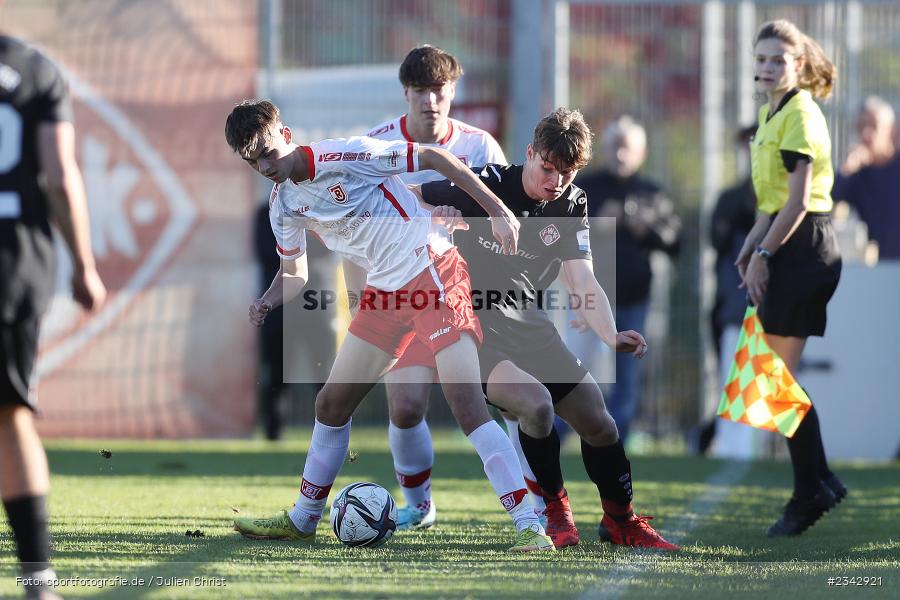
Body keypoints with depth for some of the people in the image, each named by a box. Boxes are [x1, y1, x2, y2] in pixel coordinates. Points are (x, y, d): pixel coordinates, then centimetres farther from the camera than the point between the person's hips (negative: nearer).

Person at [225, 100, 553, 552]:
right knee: (331, 403, 13)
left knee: (468, 408, -18)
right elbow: (294, 273, 19)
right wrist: (268, 302, -5)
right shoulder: (283, 204, 6)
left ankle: (528, 526, -19)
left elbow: (433, 158, -14)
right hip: (384, 293, 8)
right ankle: (303, 519, 30)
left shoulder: (343, 157, -18)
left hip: (433, 274, -8)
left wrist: (497, 211, -17)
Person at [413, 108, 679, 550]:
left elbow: (582, 283, -6)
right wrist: (436, 216, -28)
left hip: (527, 323, 6)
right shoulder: (487, 186, -13)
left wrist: (611, 336, -24)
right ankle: (554, 511, -5)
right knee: (535, 402, -29)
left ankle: (621, 522, 26)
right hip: (470, 326, -5)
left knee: (598, 422, 2)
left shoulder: (572, 205, 1)